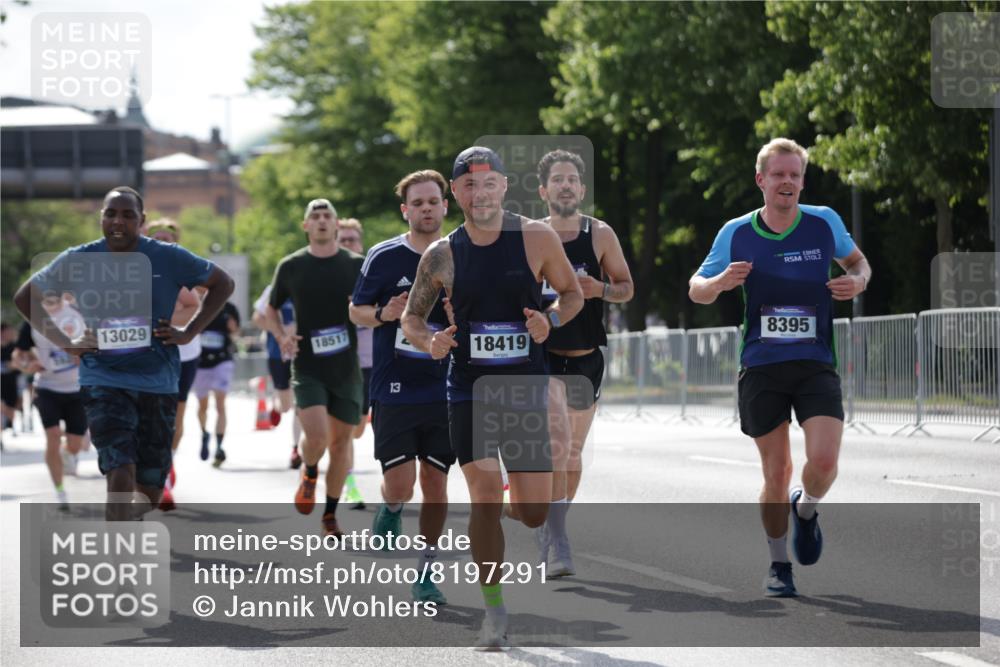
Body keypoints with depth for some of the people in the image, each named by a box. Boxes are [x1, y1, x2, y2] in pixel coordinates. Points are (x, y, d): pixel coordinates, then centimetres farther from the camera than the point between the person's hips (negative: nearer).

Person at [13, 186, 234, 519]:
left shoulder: (169, 259, -4)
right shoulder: (78, 261, -3)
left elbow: (222, 284, 9)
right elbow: (25, 297, 10)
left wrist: (190, 332, 0)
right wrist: (64, 342, 0)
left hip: (157, 381, 2)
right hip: (103, 379, -2)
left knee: (151, 479, 8)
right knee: (120, 473, -19)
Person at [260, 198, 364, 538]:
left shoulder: (357, 265, 2)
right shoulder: (291, 267, 2)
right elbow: (271, 310, 15)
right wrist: (282, 337, -4)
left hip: (346, 369, 1)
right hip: (308, 368, -1)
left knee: (340, 442, 5)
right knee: (317, 436, -20)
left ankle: (330, 516, 19)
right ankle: (309, 475, 14)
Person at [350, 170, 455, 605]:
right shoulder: (384, 257, -2)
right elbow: (356, 311, 6)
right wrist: (384, 314, -15)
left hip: (443, 390, 2)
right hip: (393, 390, -2)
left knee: (435, 482, 2)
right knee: (400, 484, -10)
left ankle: (425, 573, 14)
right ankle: (391, 509, 26)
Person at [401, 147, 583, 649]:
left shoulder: (537, 238, -5)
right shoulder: (441, 255, -2)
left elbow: (572, 294, 6)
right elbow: (411, 317, 9)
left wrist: (551, 319, -15)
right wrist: (428, 340, -14)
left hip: (526, 387, 1)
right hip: (469, 387, -1)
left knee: (534, 513, 2)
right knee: (485, 496, -15)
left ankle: (510, 506, 41)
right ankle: (494, 610, -3)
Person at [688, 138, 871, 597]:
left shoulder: (825, 223, 1)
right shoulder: (736, 234, 1)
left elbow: (856, 262, 20)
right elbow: (697, 290, 12)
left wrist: (857, 281, -4)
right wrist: (719, 283, -12)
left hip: (816, 366, 0)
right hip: (761, 369, 0)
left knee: (823, 461, -17)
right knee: (776, 474, 2)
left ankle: (806, 510, 18)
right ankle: (779, 566, 21)